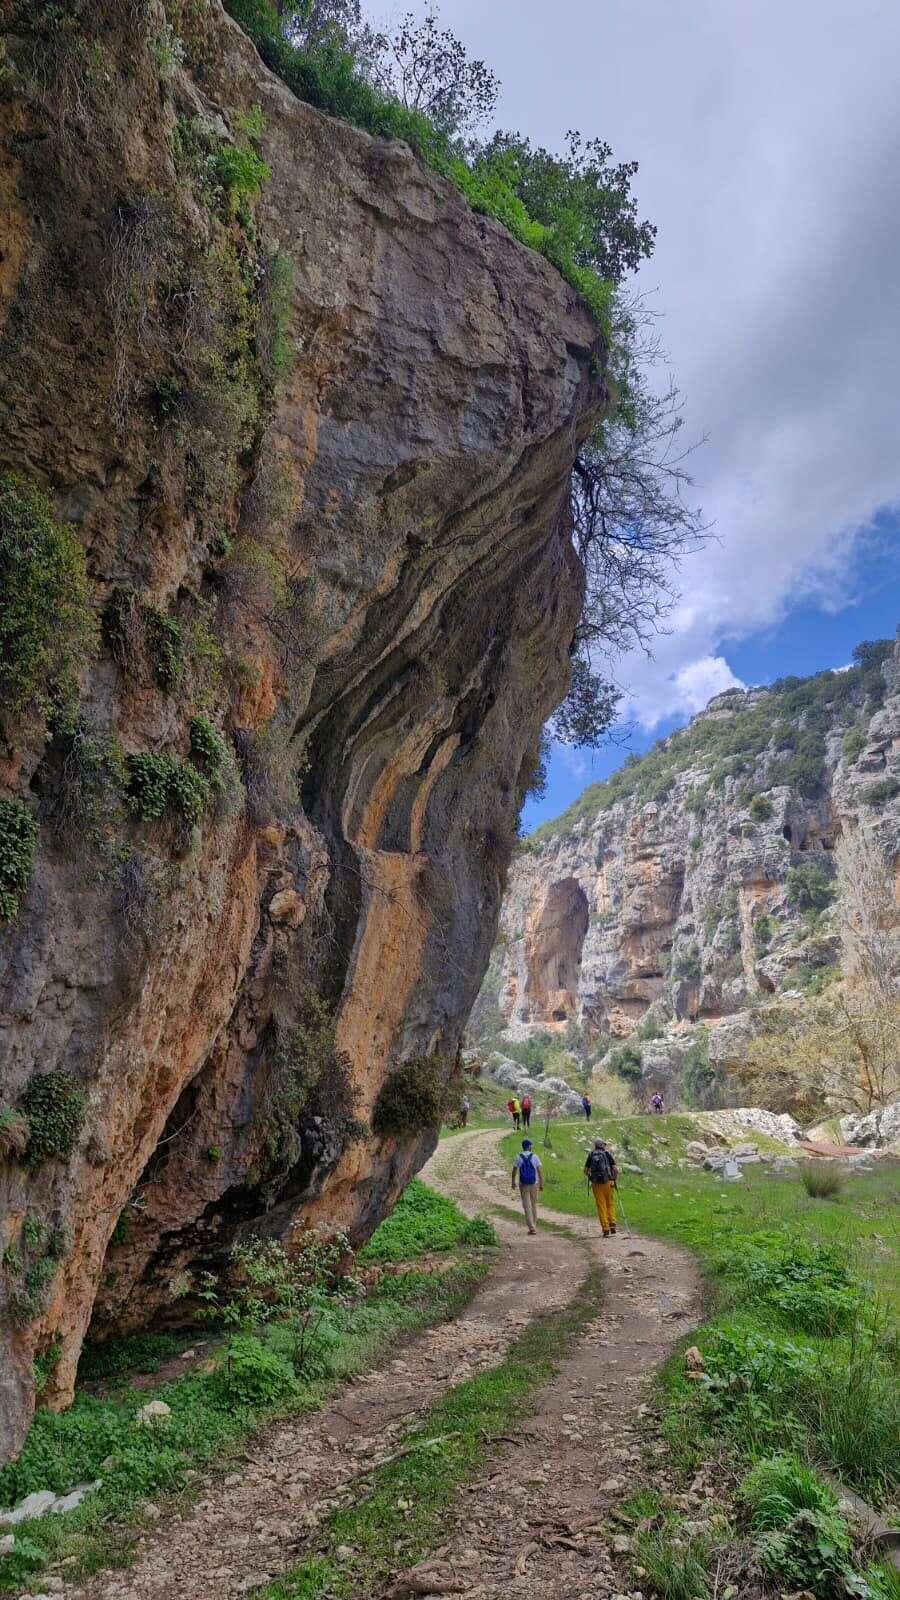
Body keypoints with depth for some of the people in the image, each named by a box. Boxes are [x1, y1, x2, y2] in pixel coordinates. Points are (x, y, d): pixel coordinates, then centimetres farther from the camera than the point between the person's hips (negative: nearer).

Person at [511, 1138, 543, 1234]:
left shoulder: (518, 1157, -4)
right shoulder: (535, 1157, -7)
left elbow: (514, 1171, 5)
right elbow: (539, 1171, -7)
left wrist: (513, 1182, 19)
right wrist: (542, 1184, 0)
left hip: (523, 1185, 0)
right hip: (534, 1184, 1)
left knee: (527, 1206, 0)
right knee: (534, 1205, 18)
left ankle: (532, 1228, -9)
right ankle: (534, 1225, 26)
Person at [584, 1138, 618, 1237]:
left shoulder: (591, 1155, 7)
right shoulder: (607, 1154, 1)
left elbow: (585, 1170, 5)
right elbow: (615, 1169, -6)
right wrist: (615, 1178, 12)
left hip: (596, 1184, 1)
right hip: (608, 1182, -1)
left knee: (601, 1206, 6)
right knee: (610, 1204, 17)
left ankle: (605, 1229, 3)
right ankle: (612, 1225, 5)